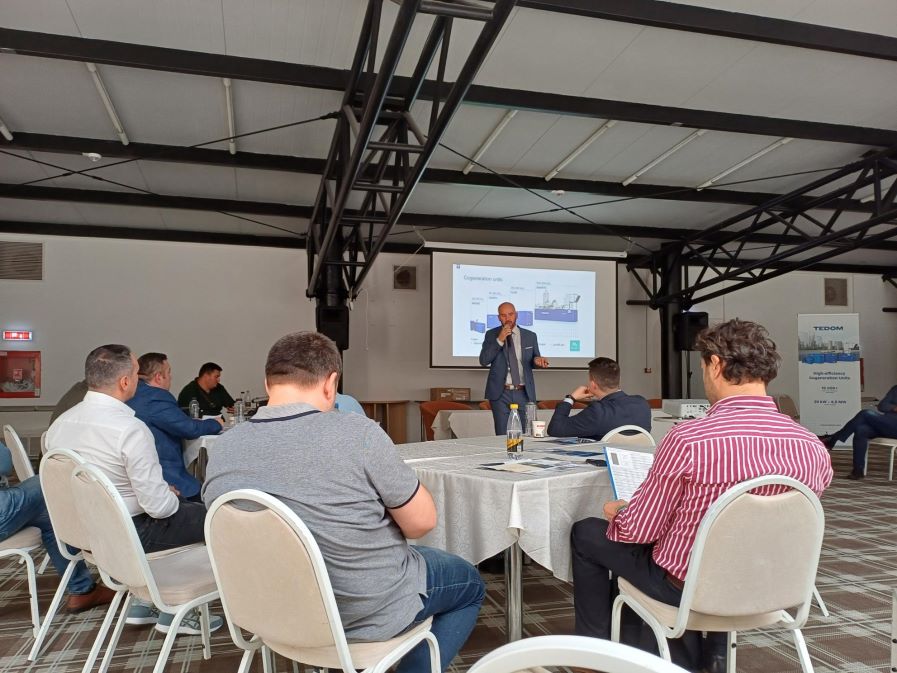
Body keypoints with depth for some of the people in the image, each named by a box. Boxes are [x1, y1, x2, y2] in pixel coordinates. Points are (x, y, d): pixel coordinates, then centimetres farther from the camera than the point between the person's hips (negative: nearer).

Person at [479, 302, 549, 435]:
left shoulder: (530, 336, 7)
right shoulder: (491, 335, 4)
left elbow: (533, 362, 16)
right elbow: (483, 361, -6)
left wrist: (537, 360, -9)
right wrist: (499, 340, -14)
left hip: (524, 393, 1)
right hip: (500, 393, -1)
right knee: (502, 437, 0)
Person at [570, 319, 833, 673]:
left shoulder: (688, 439, -29)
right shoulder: (813, 448, -13)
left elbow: (638, 530, -18)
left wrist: (616, 512, 5)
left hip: (687, 585, -5)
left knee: (586, 533, 15)